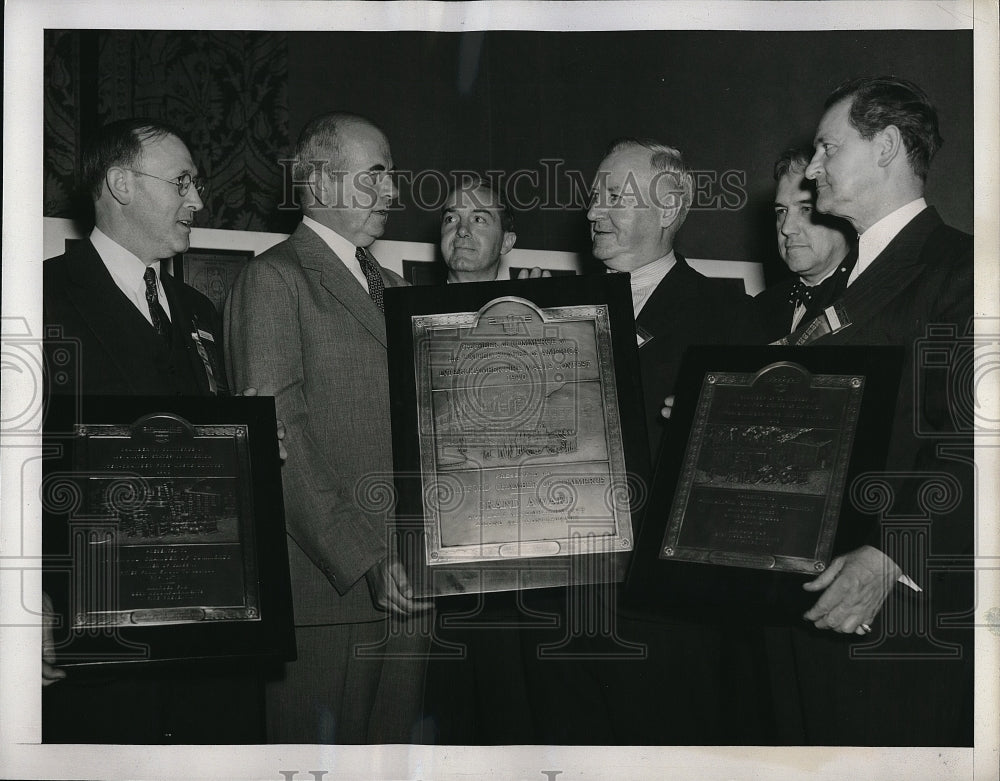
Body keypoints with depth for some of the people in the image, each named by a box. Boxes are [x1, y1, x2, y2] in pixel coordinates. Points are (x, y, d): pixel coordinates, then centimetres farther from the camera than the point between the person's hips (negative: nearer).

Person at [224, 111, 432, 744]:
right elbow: (282, 443, -12)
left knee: (396, 735, 9)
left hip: (409, 584, 7)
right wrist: (371, 562, -17)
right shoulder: (274, 278, -4)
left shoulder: (392, 288, 21)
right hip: (326, 582, -7)